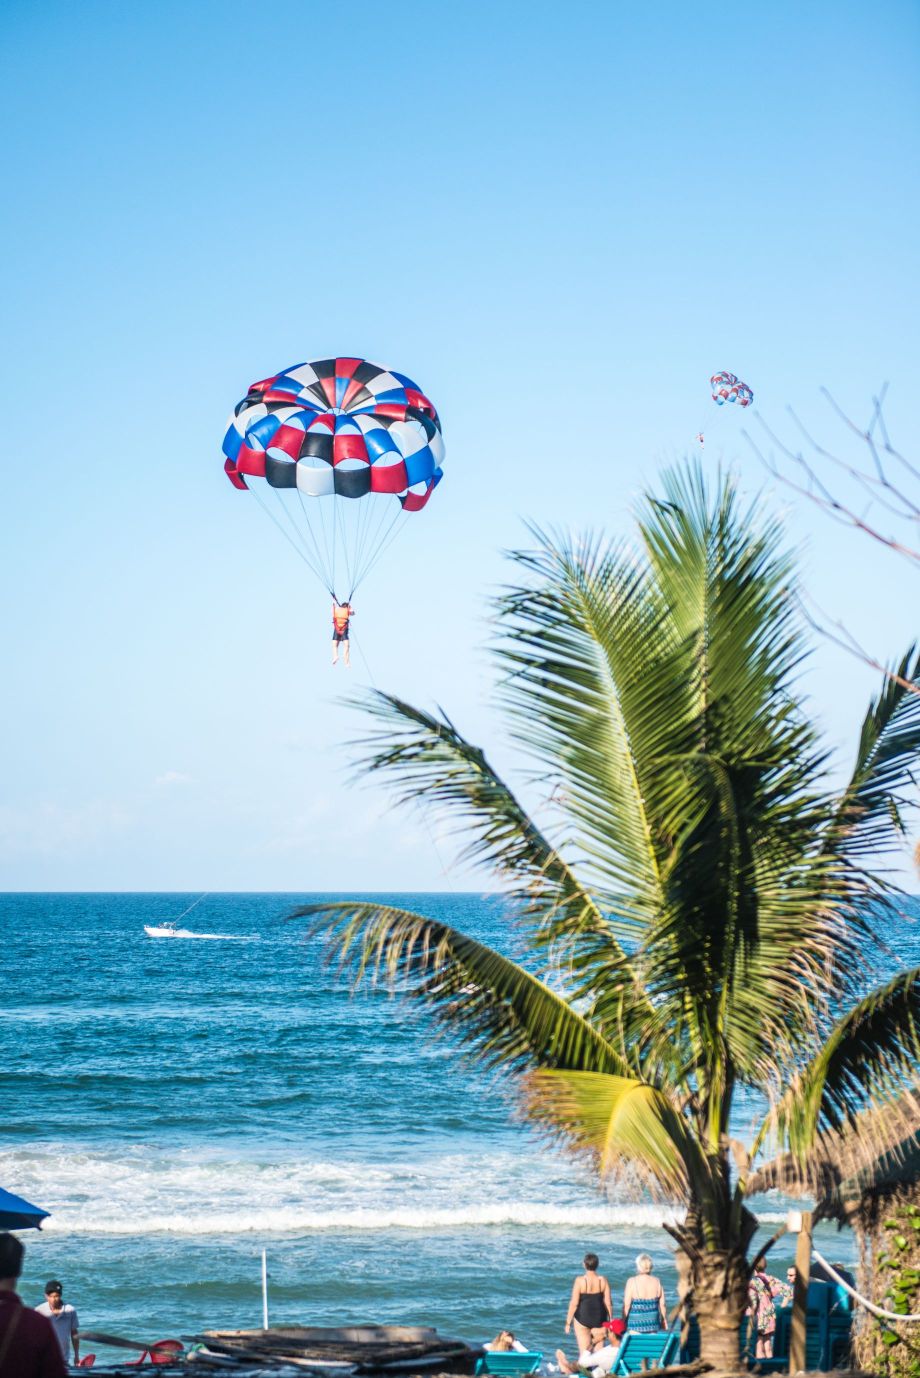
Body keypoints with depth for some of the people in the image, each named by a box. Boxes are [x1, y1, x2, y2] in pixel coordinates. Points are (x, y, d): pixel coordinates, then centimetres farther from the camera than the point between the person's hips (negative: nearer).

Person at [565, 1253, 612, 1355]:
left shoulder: (580, 1281, -12)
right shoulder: (603, 1281, -5)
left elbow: (574, 1303, -10)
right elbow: (608, 1303, -2)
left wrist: (568, 1322, -2)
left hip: (582, 1317, -2)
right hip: (599, 1319, 2)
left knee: (584, 1351, 2)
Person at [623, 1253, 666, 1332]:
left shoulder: (632, 1282, -10)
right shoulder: (657, 1282, -2)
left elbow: (626, 1305, -12)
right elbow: (662, 1305, 1)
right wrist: (664, 1320, 14)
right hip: (652, 1322, 3)